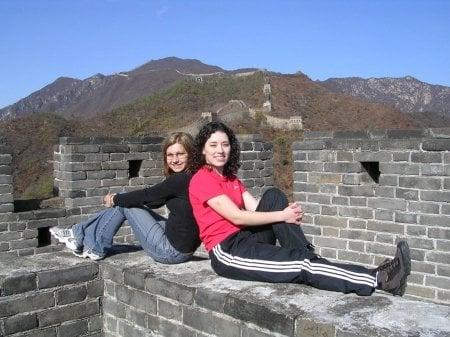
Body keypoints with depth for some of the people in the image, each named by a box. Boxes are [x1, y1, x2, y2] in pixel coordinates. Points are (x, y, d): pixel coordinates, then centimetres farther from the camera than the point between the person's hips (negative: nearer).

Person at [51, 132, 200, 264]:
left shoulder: (181, 180, -21)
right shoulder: (184, 178, 7)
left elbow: (145, 195, -12)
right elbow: (154, 201, 16)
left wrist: (115, 199, 6)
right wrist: (118, 199, 11)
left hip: (172, 251, -9)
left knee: (124, 203, 1)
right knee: (124, 202, 12)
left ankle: (95, 247, 18)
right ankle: (80, 233, 23)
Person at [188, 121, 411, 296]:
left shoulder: (231, 178, 17)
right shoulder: (202, 179, -9)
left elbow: (256, 209, 5)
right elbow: (237, 217, -17)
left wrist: (288, 211, -15)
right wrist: (282, 216, -15)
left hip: (248, 239, 8)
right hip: (227, 252, -8)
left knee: (273, 197, -12)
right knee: (301, 265, -20)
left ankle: (309, 258, -17)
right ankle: (380, 279, -24)